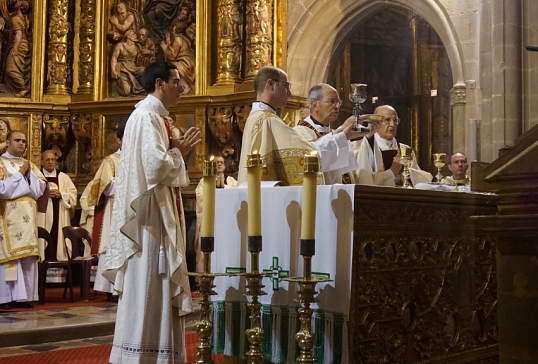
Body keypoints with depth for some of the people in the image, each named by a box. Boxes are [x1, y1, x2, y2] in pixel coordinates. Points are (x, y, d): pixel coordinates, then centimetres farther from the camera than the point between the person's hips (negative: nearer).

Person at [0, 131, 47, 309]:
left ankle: (23, 295, 6)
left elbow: (42, 187, 10)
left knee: (28, 257, 2)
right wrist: (19, 174, -10)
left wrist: (29, 176, -5)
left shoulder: (30, 165, 18)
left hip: (27, 218, 5)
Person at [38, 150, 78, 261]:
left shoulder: (64, 177, 14)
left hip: (60, 217, 2)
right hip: (42, 217, -2)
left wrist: (61, 195, -10)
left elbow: (73, 194, 7)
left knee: (58, 239, -2)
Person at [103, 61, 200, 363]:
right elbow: (156, 166, -24)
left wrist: (178, 150, 6)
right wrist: (180, 151, -8)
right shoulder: (147, 116, -14)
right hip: (151, 214, -10)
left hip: (161, 214, 10)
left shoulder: (156, 116, 17)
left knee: (158, 286, 12)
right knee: (147, 287, -5)